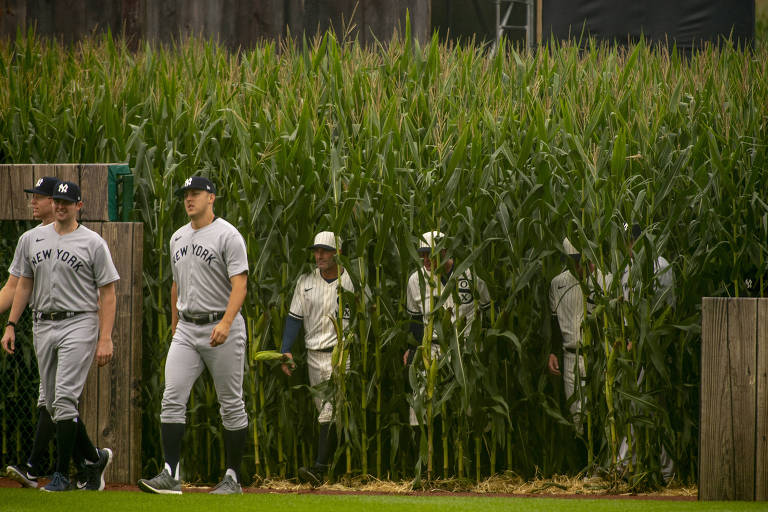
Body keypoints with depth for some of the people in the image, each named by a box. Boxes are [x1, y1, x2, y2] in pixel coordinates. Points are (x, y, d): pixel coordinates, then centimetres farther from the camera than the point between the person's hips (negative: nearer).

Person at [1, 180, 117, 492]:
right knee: (53, 404, 7)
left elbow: (107, 293, -5)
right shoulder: (35, 239, 12)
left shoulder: (93, 243, -3)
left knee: (65, 399, -15)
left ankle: (62, 474, -10)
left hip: (78, 325, -6)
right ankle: (95, 457, 24)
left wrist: (105, 339, -13)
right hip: (43, 325, 6)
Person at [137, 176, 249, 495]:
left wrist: (226, 322, -29)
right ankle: (171, 475, -11)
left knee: (231, 404, 1)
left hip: (222, 328, -6)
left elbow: (239, 285, -16)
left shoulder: (227, 235, -8)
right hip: (186, 329, 6)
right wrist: (174, 323, 23)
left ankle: (233, 478, 8)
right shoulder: (178, 238, 15)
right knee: (172, 399, -7)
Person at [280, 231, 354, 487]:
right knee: (322, 409, 8)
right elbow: (294, 317, 8)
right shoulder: (306, 282, 9)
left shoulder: (352, 282, -2)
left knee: (329, 410, -14)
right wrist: (286, 350, -2)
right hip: (314, 355, 5)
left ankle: (319, 468, -20)